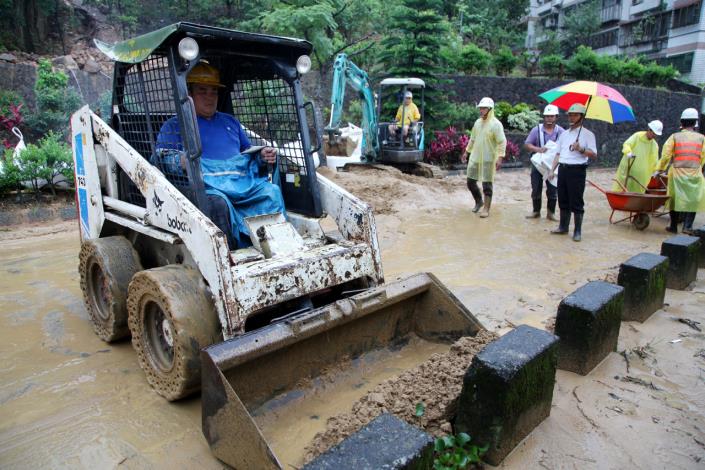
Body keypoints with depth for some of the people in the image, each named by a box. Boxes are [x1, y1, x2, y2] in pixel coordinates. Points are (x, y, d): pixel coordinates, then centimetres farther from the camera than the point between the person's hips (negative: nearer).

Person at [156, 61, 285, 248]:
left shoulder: (230, 121, 32)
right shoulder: (174, 126, 18)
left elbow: (248, 153, 35)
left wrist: (262, 157, 10)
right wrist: (180, 161, -20)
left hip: (244, 183, 4)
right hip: (208, 186, -3)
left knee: (272, 191, -26)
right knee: (218, 201, -38)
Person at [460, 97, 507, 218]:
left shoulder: (495, 124, -12)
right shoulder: (477, 122, 9)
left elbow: (502, 142, -15)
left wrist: (500, 158, -24)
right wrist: (466, 152, 19)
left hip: (488, 159, -6)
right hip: (475, 157, 6)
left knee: (487, 184, 0)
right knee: (470, 182, 9)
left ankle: (486, 209, 9)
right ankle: (478, 201, 31)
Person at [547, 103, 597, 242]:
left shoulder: (587, 134, -1)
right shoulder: (564, 134, 16)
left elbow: (594, 155, -4)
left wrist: (581, 149, -20)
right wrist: (552, 170, 9)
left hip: (577, 170, -5)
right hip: (563, 169, 6)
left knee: (576, 202, -3)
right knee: (563, 200, 11)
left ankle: (577, 231, 5)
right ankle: (563, 226, 23)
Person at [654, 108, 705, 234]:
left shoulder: (674, 137, -2)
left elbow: (666, 155, -6)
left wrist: (659, 169, 4)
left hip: (677, 173, 0)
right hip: (694, 174, 0)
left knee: (675, 199, 10)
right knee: (693, 200, 7)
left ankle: (673, 226, 17)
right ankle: (687, 226, -2)